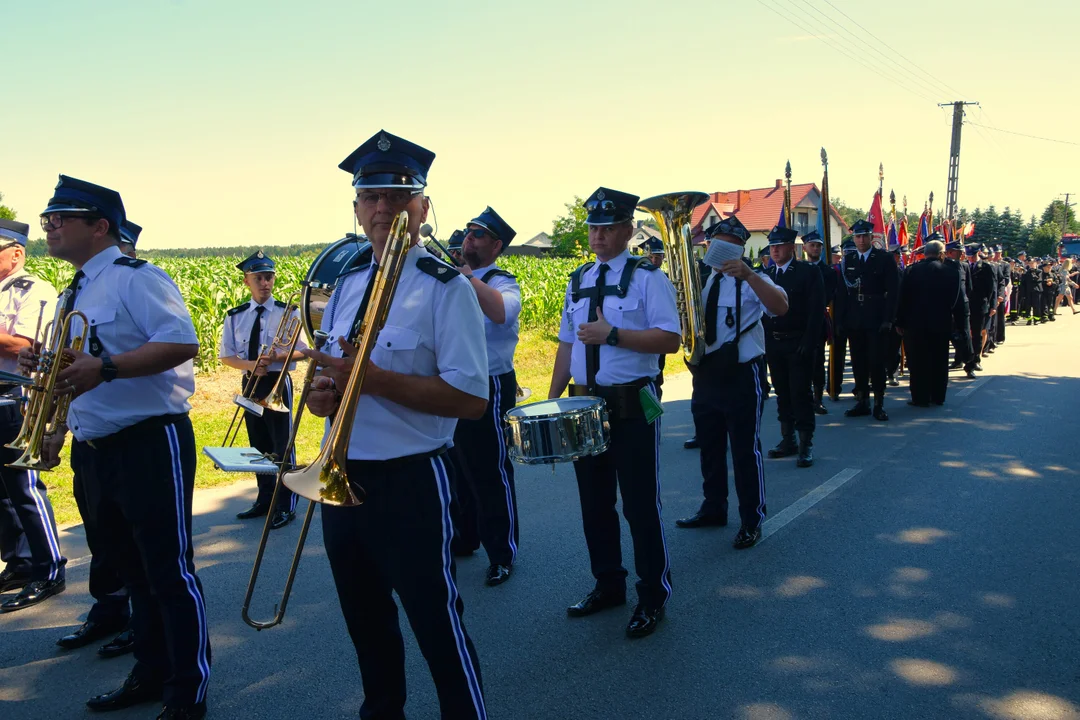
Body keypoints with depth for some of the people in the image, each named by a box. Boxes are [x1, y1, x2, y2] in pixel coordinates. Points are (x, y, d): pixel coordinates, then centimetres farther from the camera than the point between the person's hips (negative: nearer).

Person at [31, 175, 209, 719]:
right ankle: (151, 675, 33)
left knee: (169, 573, -1)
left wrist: (105, 367, -28)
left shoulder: (135, 279, -11)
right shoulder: (74, 294, 16)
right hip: (93, 451, 9)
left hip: (150, 444, -9)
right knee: (133, 571, 18)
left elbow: (182, 343, -23)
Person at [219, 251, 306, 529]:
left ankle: (286, 506, 8)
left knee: (282, 445, -2)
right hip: (250, 384, 4)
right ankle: (264, 499, 30)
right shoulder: (235, 316, 3)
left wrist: (278, 356, -25)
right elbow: (225, 356, 4)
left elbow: (301, 351, -5)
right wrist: (249, 364, -16)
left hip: (277, 384, -4)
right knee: (258, 444, 15)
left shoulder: (289, 312, -6)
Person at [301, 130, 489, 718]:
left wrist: (374, 379, -25)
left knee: (438, 628, 2)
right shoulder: (346, 284, 9)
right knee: (366, 624, 22)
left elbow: (471, 398, -19)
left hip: (410, 482, -7)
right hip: (342, 476, 7)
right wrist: (323, 393, -4)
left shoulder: (446, 288, -12)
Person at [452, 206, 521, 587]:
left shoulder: (501, 283, -10)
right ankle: (463, 538, 39)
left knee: (490, 473, 0)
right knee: (457, 467, 20)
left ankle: (502, 555, 14)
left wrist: (465, 275, -35)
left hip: (489, 388, -7)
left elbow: (501, 312, -34)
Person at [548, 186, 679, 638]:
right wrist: (552, 400, 10)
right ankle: (607, 586, 31)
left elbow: (670, 338, -16)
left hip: (632, 406, -6)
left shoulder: (647, 278, -6)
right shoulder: (578, 281, 13)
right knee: (594, 502, 14)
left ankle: (653, 598, 16)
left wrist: (612, 334, -22)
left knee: (640, 504, 1)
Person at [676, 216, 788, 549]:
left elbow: (780, 307, -26)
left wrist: (748, 274, -39)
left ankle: (752, 521, 14)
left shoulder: (752, 281, -7)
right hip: (705, 373, 6)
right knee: (710, 446, 18)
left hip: (742, 374, -6)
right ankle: (713, 508, 34)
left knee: (745, 449, 0)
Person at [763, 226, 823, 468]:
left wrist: (809, 343, -16)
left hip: (799, 344, -5)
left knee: (801, 393, -3)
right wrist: (763, 341, 1)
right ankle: (788, 439, 21)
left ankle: (806, 445, 2)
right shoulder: (765, 275, 10)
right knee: (782, 393, 11)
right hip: (773, 345, 5)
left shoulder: (809, 272, -3)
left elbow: (816, 311, -8)